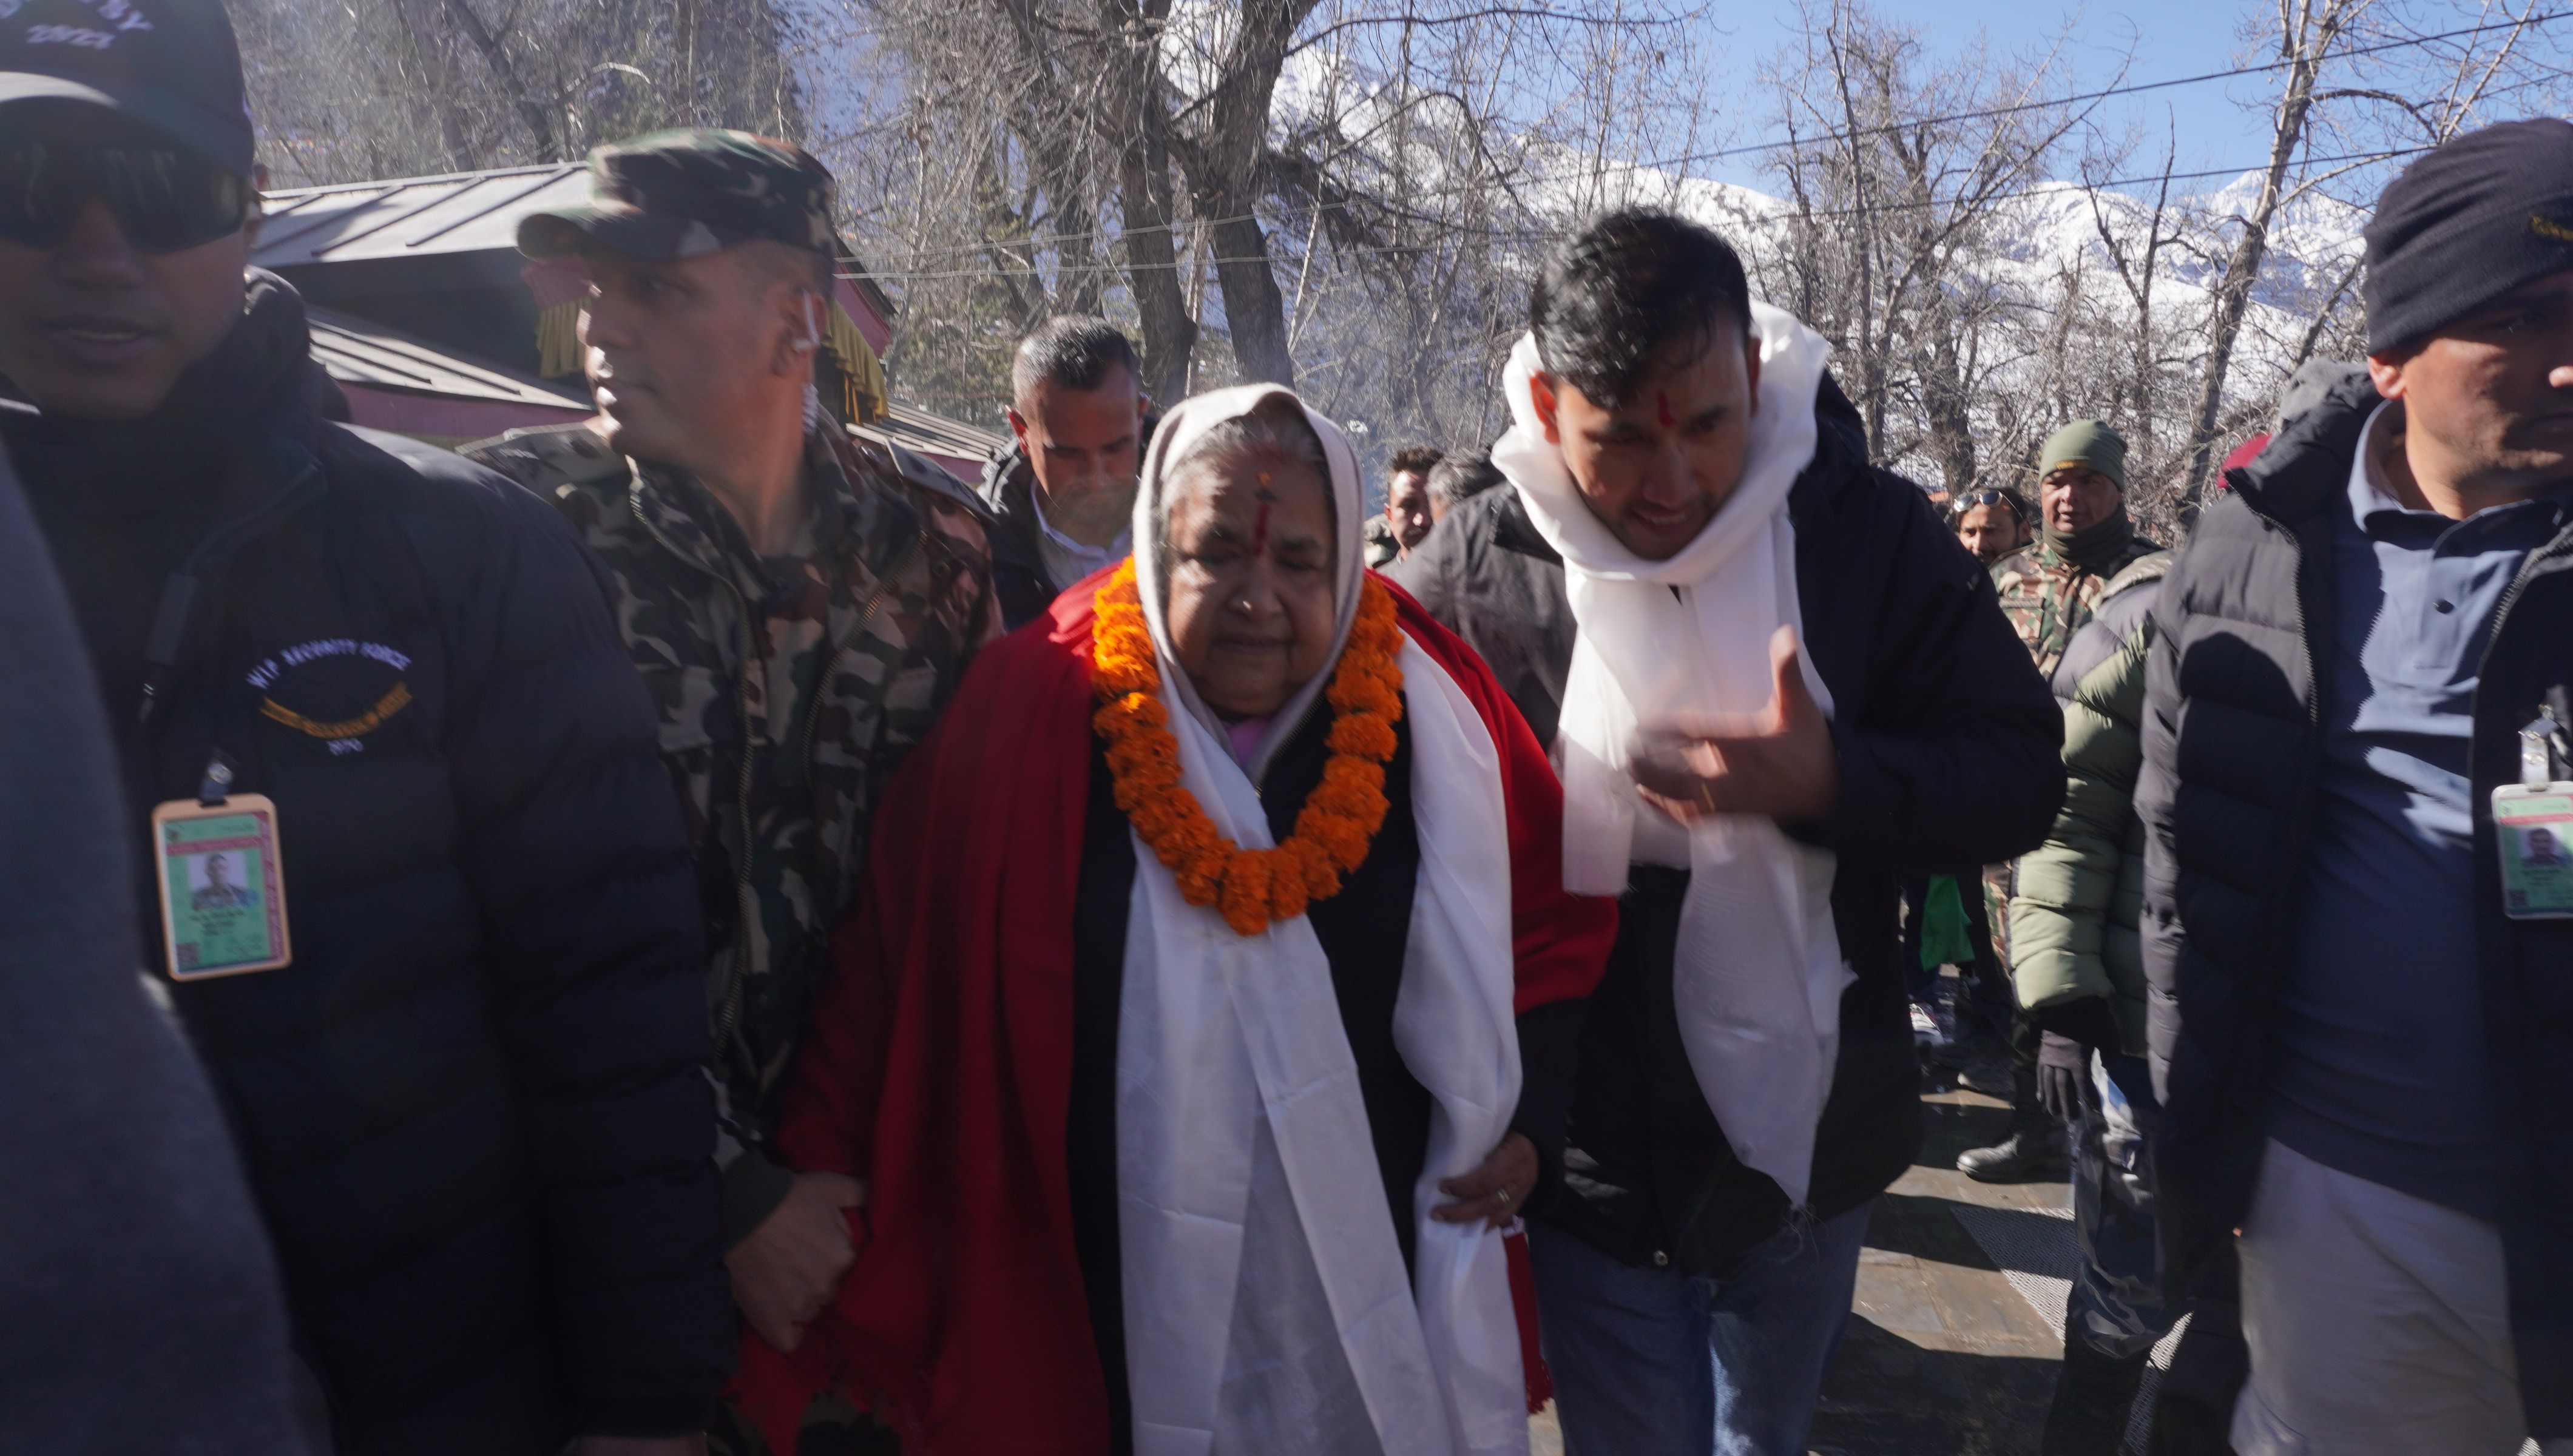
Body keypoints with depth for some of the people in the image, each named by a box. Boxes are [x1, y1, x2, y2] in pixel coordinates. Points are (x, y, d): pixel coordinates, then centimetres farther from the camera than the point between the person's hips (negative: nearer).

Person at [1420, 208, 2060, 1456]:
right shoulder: (1483, 561, -12)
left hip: (1807, 1152, 3)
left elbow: (2020, 775, -5)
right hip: (1593, 1167, -2)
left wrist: (1830, 783, -26)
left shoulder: (1868, 531, -9)